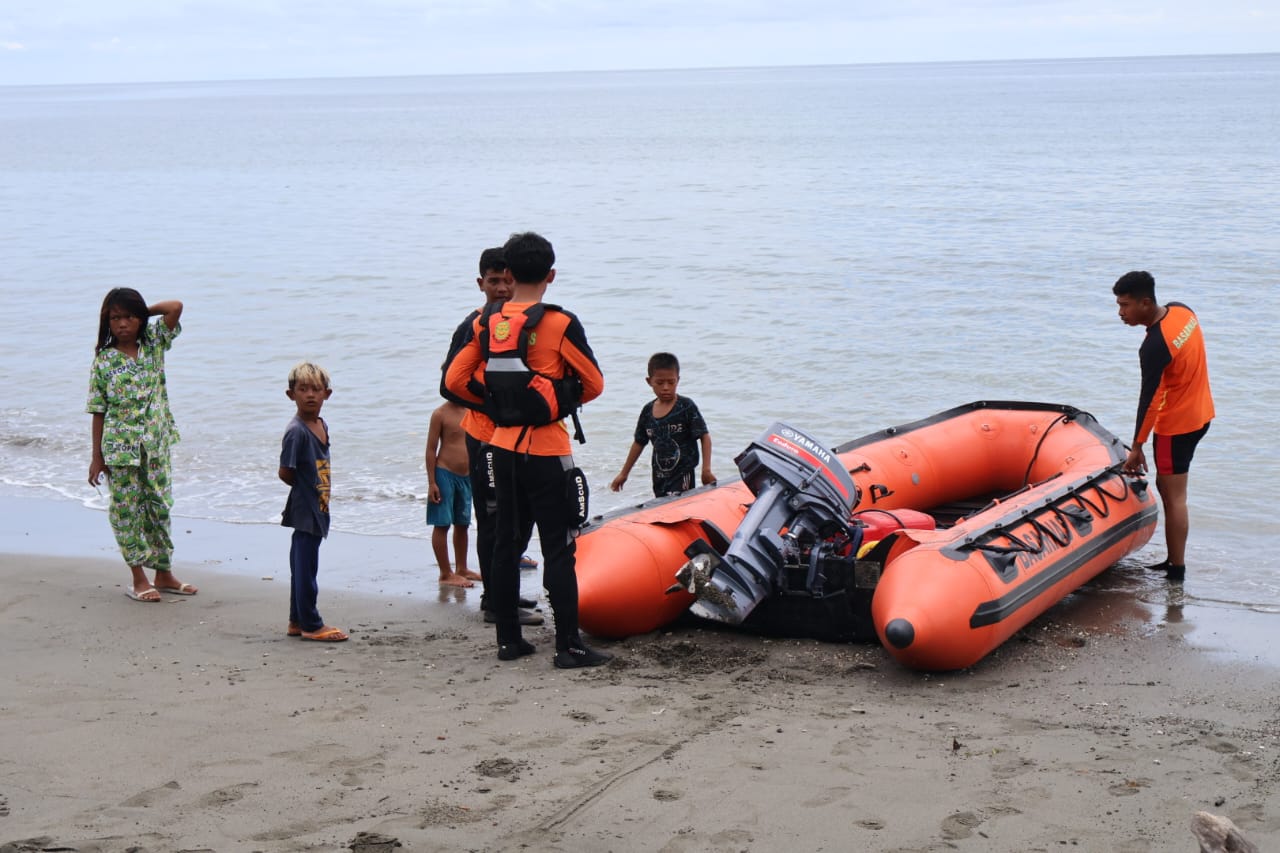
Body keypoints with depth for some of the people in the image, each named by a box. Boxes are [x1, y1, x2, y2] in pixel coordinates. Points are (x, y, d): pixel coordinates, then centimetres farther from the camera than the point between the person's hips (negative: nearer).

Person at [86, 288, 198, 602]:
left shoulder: (154, 343, 3)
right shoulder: (104, 361, -4)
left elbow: (176, 307, -9)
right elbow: (99, 411, -3)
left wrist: (143, 310, 0)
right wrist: (97, 457, -3)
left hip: (156, 444, 3)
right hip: (120, 447, -3)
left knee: (159, 507, 10)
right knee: (126, 509, 3)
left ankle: (164, 574, 20)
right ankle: (138, 579, 12)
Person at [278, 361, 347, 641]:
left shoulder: (322, 426, 10)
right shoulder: (296, 431, -17)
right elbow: (285, 473, -16)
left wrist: (318, 491, 5)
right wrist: (306, 488, -3)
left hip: (318, 509, 9)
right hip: (304, 510, -9)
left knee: (302, 565, 16)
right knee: (306, 568, -2)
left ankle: (297, 621, 24)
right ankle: (311, 625, 5)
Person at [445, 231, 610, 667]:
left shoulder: (486, 323, 2)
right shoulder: (560, 324, -12)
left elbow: (454, 380, 4)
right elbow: (594, 383, -6)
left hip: (503, 447, 5)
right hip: (547, 451, -5)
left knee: (505, 542, 13)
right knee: (558, 548, -2)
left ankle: (508, 638, 18)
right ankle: (568, 644, -1)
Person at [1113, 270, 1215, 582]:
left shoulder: (1154, 347, -28)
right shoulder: (1182, 311, -2)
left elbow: (1149, 400, -23)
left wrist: (1137, 448, -15)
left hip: (1175, 425, -10)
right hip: (1199, 413, 10)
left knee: (1174, 497, -2)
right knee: (1167, 486, 18)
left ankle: (1177, 570, 2)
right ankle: (1174, 559, 24)